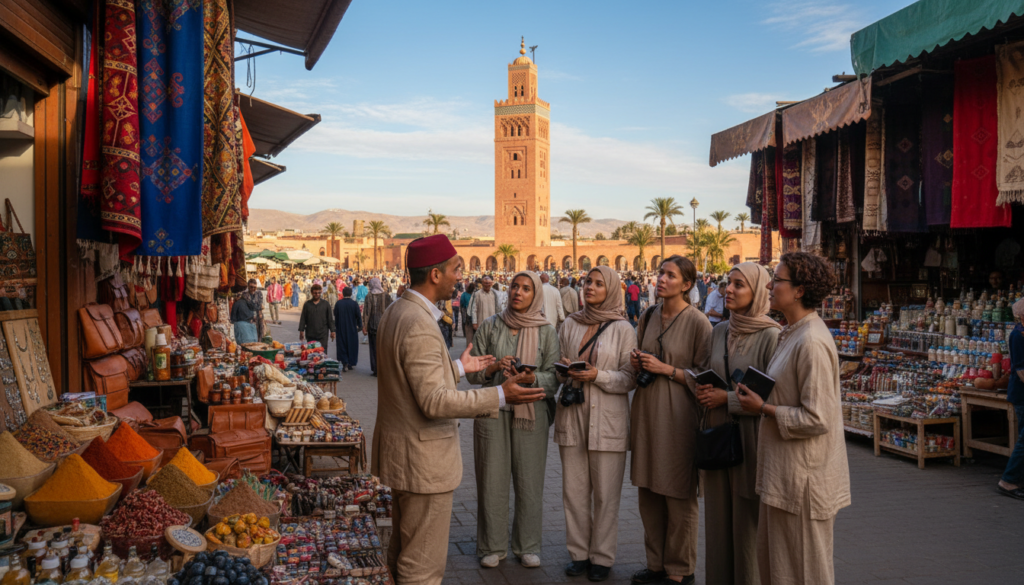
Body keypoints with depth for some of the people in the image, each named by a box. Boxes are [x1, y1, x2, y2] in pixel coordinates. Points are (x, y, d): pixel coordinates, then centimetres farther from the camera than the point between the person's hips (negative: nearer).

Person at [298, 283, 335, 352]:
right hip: (310, 334, 1)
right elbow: (303, 319, 6)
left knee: (323, 352, -4)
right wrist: (301, 331, 1)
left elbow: (330, 319, 6)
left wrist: (332, 331, 3)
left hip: (323, 334, -1)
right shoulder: (307, 304, 4)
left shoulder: (325, 304, 4)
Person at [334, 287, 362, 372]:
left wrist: (336, 326, 13)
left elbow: (335, 316, 1)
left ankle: (344, 364, -2)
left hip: (341, 329, 1)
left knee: (342, 345, 8)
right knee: (352, 345, 11)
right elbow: (358, 316, -7)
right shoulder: (354, 304, -11)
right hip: (352, 329, -1)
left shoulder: (338, 303, -6)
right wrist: (360, 326, 5)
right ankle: (351, 364, 14)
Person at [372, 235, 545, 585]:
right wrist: (500, 396, -29)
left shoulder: (396, 313, 9)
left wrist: (459, 368, 22)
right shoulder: (420, 325, -24)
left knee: (402, 554, 23)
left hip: (399, 452, 11)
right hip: (422, 458, -11)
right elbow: (434, 401, -28)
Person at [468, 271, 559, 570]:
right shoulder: (489, 326, 3)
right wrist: (494, 367, -16)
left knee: (529, 480, 5)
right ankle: (492, 546, 21)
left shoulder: (546, 332, 2)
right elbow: (472, 373, 3)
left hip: (531, 413, 0)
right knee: (492, 479, 5)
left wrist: (531, 377, -20)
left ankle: (528, 546, 22)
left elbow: (554, 379, -1)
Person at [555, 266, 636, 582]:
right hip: (572, 415, 3)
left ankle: (601, 556, 17)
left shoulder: (623, 329, -2)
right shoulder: (570, 324, 9)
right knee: (574, 490, 7)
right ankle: (579, 552, 21)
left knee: (606, 493, 3)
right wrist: (565, 368, -5)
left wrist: (597, 375, -17)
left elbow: (630, 378, -3)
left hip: (607, 419, -3)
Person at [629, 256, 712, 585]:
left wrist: (666, 369, -16)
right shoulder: (649, 317, 10)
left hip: (678, 414, -6)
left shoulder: (697, 322, -9)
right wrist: (637, 363, 2)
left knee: (678, 496, 3)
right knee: (648, 491, 12)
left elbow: (704, 375, -8)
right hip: (646, 409, 6)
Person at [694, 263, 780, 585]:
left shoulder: (770, 336, -10)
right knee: (718, 517, 11)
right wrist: (703, 391, -1)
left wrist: (728, 399, -15)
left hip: (749, 436, -6)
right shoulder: (719, 331, 10)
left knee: (748, 519, 2)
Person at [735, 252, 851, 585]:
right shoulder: (793, 334, 10)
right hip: (783, 471, 10)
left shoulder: (812, 342, -22)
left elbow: (817, 418, -24)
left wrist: (764, 409, -16)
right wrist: (758, 399, 4)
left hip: (803, 476, -10)